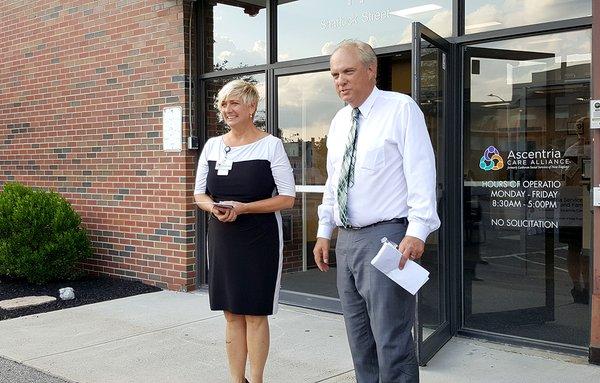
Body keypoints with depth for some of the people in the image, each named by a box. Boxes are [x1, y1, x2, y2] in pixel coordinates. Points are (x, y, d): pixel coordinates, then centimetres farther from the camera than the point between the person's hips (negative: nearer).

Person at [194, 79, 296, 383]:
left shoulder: (270, 145, -6)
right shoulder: (212, 145, 8)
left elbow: (287, 198, -9)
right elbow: (199, 194, 11)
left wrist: (242, 208, -19)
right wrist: (214, 208, -12)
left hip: (260, 238, -4)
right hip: (221, 237, 4)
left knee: (255, 313, 3)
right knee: (232, 313, 10)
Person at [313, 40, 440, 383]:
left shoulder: (401, 109, -6)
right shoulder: (339, 122, 15)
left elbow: (421, 173, -13)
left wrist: (417, 231, -21)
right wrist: (325, 232, 17)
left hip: (386, 236, -7)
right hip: (347, 239, 8)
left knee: (392, 342, -7)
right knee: (360, 341, 15)